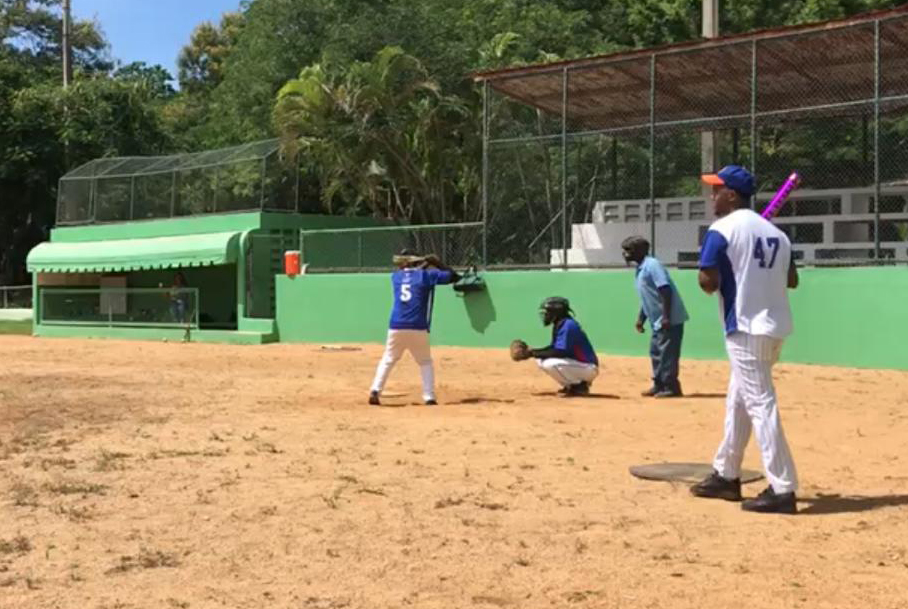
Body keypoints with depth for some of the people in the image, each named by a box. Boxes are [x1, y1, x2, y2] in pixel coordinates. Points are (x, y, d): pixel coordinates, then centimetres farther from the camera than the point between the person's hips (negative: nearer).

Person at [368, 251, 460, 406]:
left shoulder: (395, 276, 13)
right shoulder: (425, 275, 3)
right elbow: (453, 276, 4)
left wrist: (424, 264, 35)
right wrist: (436, 263, 15)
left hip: (396, 328, 2)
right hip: (418, 329, -2)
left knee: (387, 360, 13)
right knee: (425, 362, 14)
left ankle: (375, 391, -3)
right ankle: (429, 397, 3)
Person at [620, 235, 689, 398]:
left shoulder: (652, 265, -15)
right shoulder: (640, 269, 15)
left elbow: (666, 290, -22)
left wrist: (666, 317, -26)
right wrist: (641, 319, 21)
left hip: (670, 319, -10)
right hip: (658, 321, 10)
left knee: (667, 353, -7)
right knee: (655, 351, 15)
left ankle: (671, 387, 0)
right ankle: (659, 385, 25)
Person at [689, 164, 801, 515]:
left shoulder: (722, 230, -10)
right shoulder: (775, 232, 13)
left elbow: (708, 283, -16)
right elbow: (792, 280, 19)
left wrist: (709, 277, 5)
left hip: (747, 328, -9)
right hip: (774, 326, 9)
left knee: (760, 404, -8)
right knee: (737, 399, 19)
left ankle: (782, 490, -9)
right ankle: (726, 476, 28)